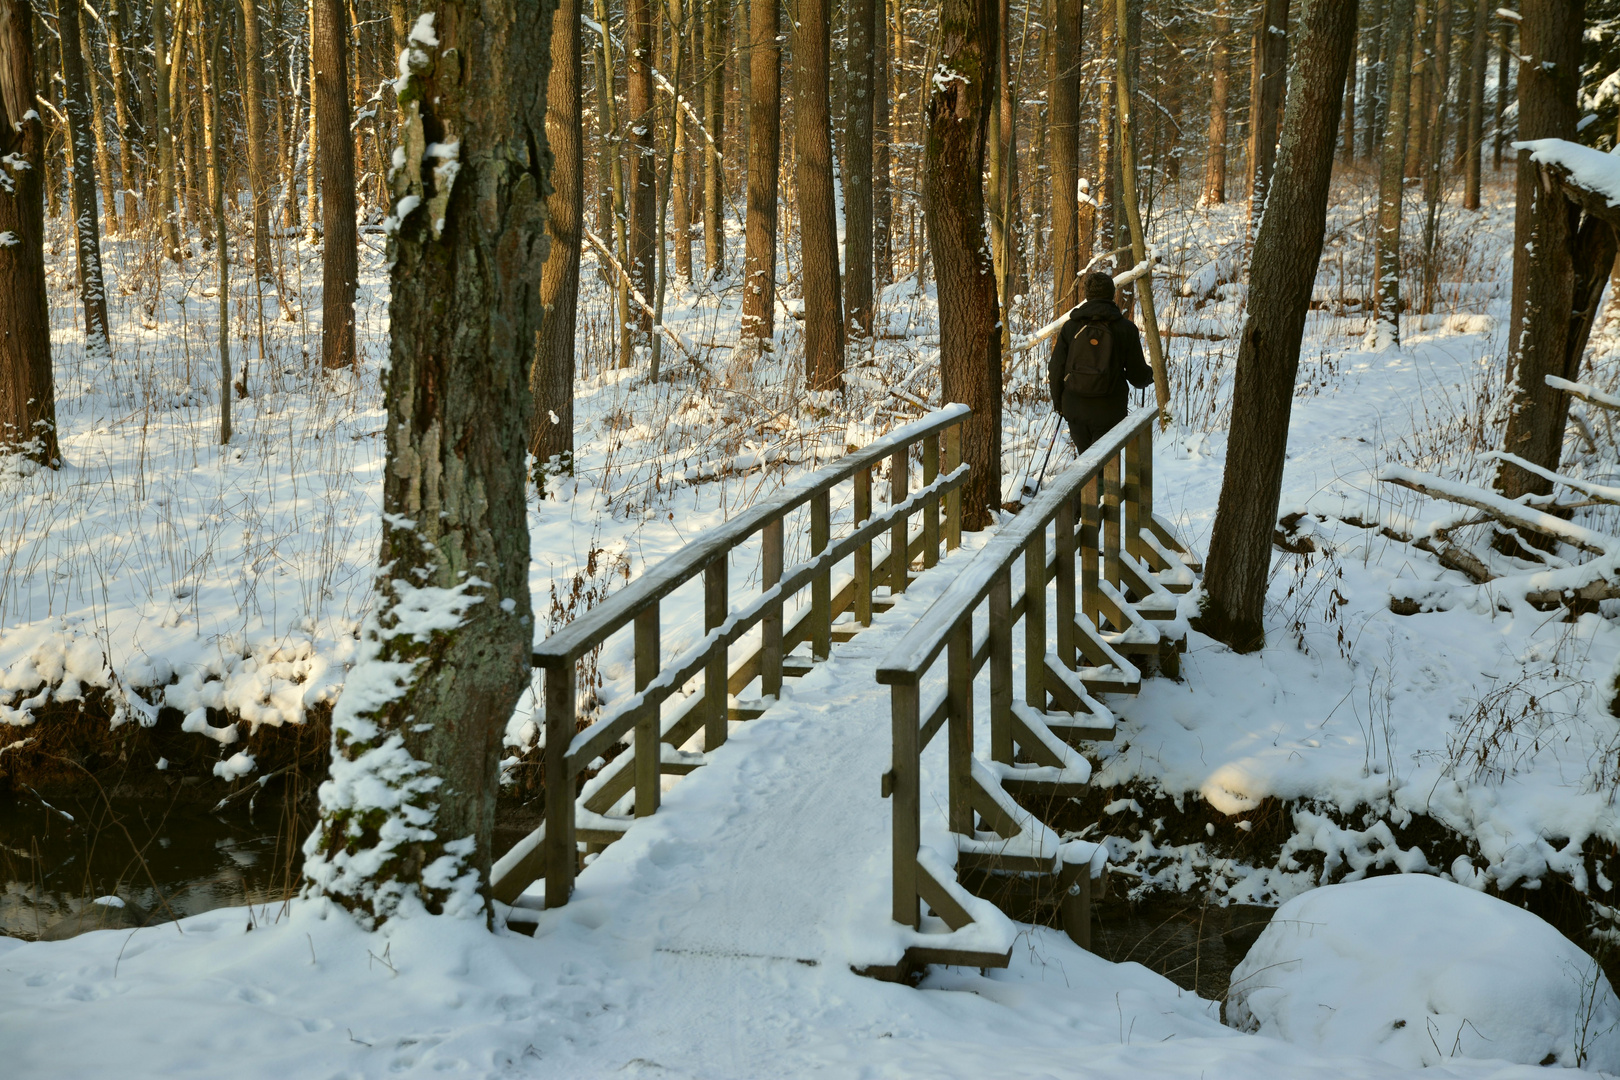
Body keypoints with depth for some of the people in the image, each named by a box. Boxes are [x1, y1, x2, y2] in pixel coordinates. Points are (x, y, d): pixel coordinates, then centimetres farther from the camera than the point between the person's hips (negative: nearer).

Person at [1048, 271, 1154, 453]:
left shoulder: (1071, 326, 1)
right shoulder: (1126, 328, -4)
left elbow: (1056, 369, 3)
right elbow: (1137, 374, 1)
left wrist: (1058, 401, 19)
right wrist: (1149, 376, 25)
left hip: (1075, 410, 3)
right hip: (1108, 411, -3)